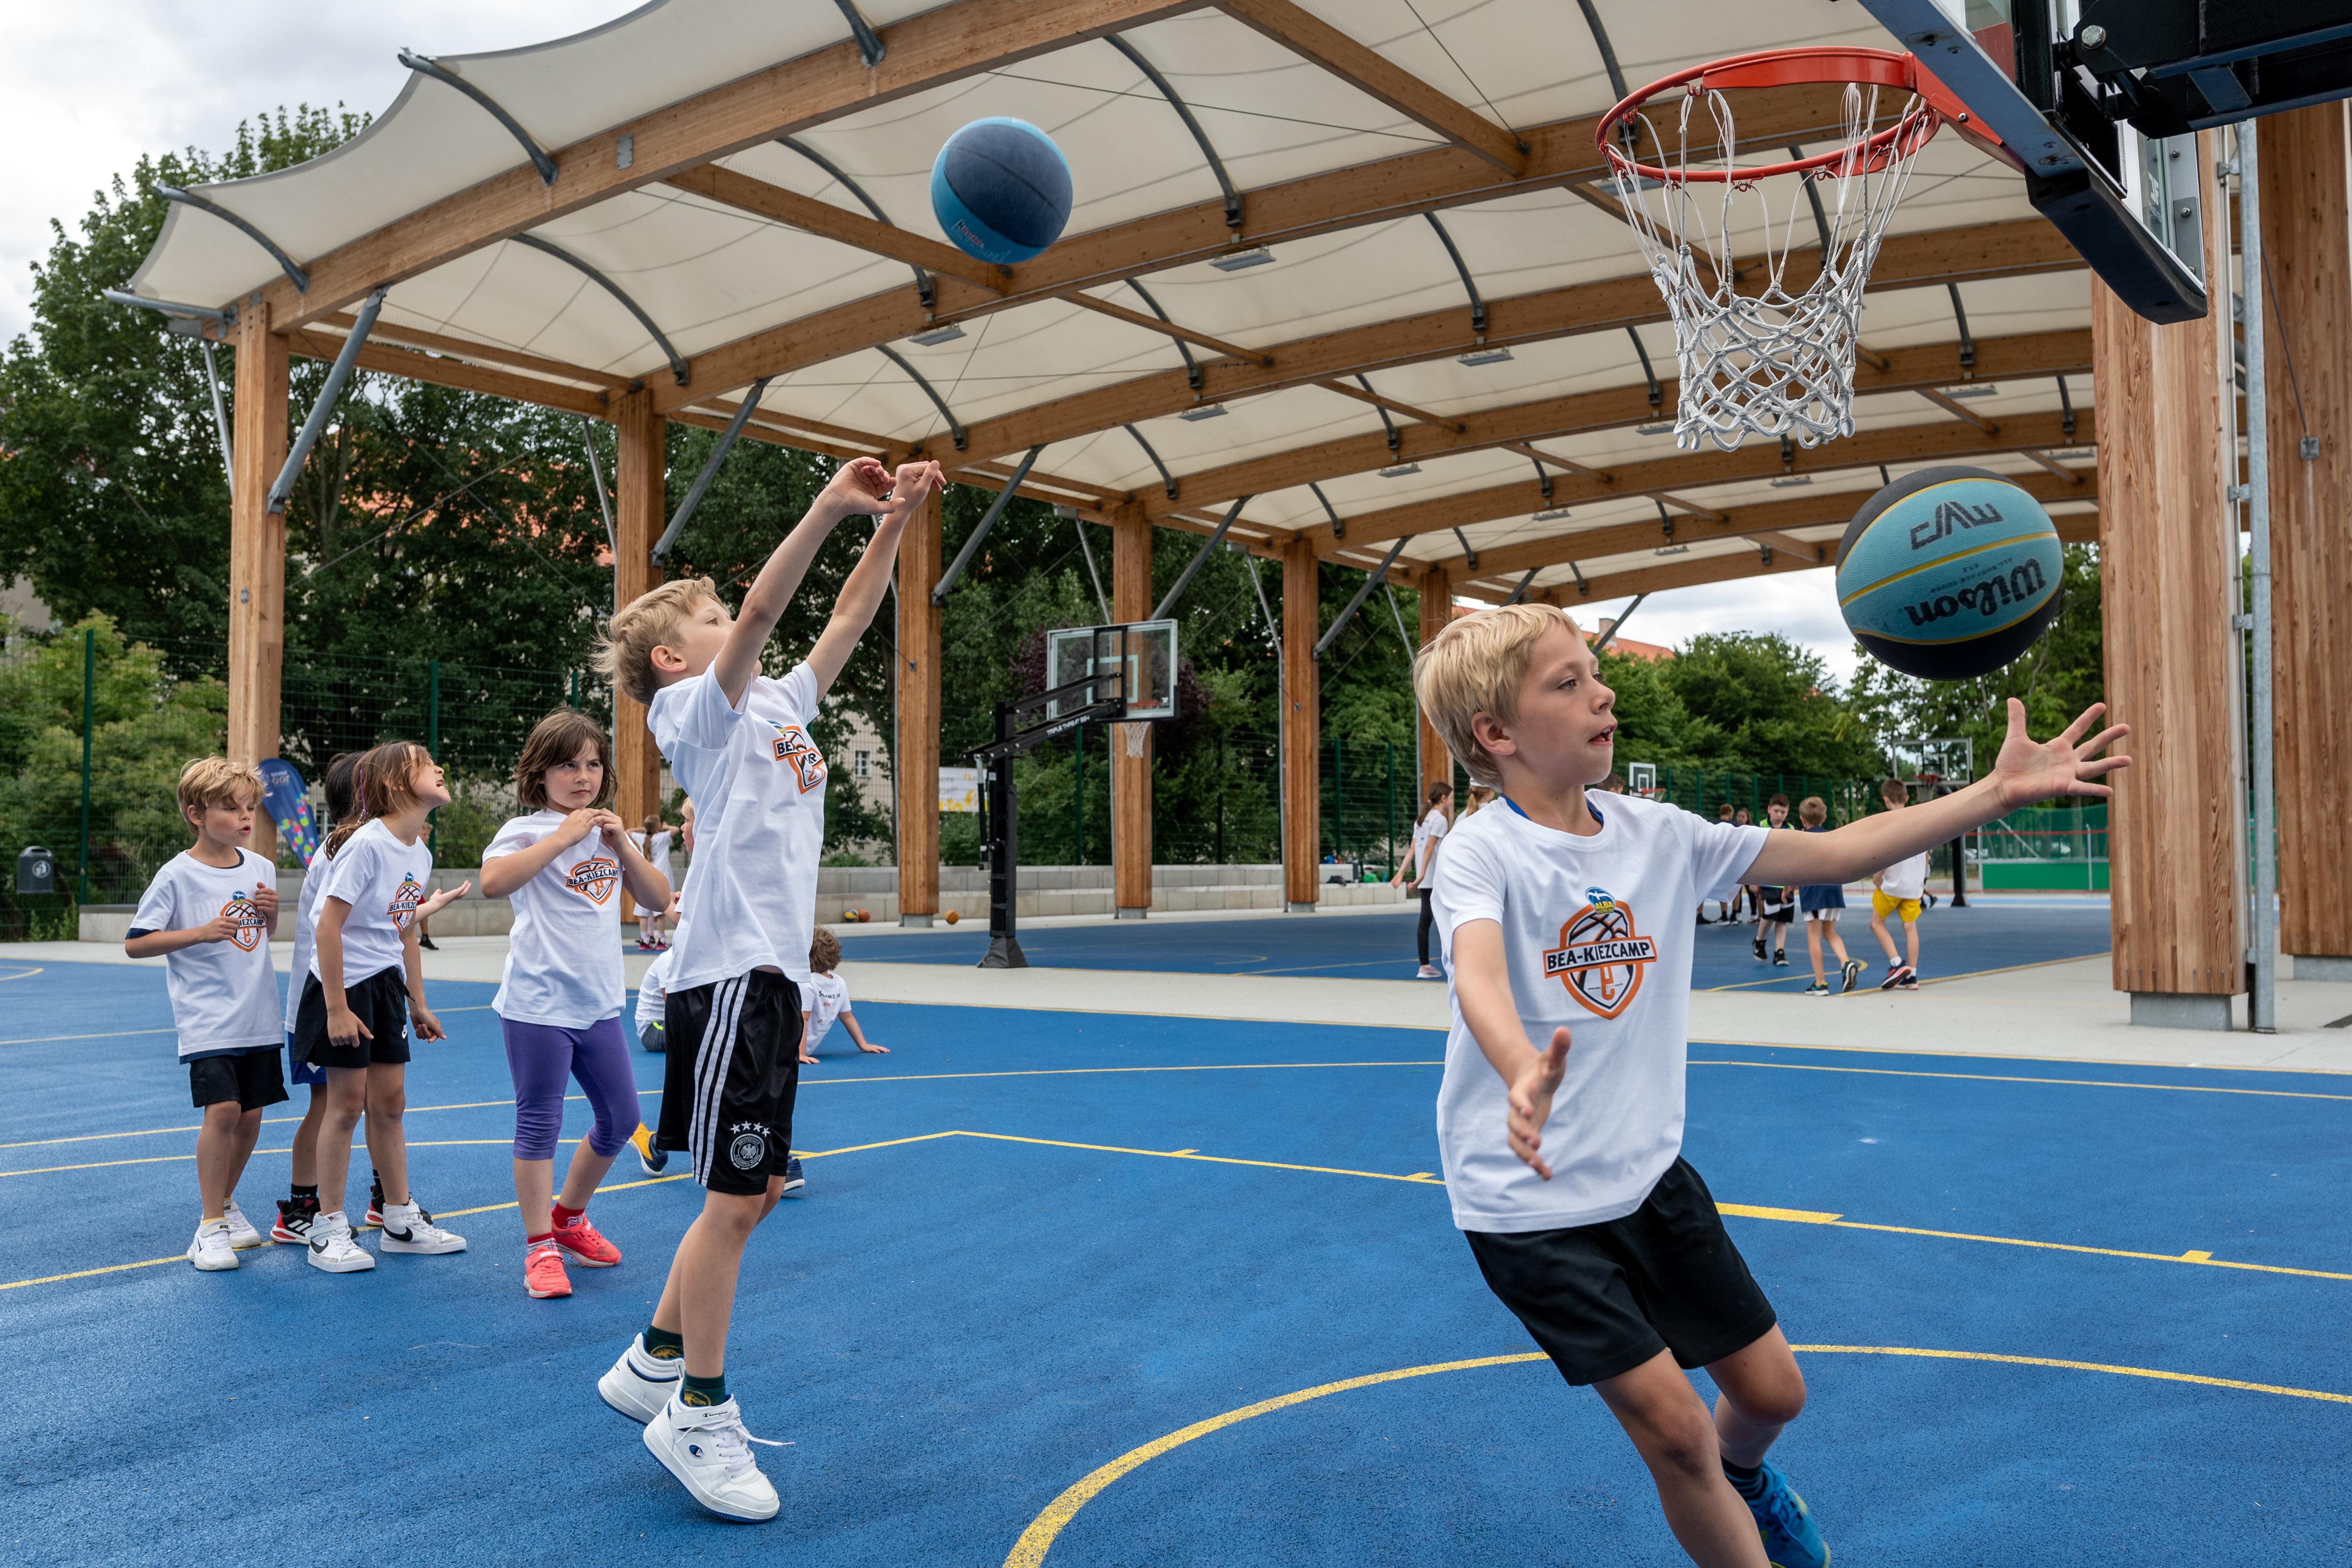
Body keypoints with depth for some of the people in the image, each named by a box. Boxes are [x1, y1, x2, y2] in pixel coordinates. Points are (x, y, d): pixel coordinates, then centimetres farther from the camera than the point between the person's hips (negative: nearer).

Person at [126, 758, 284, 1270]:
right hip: (207, 1019, -5)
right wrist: (202, 932, -18)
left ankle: (225, 1204, 31)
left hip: (258, 1017, 5)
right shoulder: (178, 875, -8)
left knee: (250, 1116, 9)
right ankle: (210, 1227, -4)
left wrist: (271, 912, -1)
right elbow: (135, 943, -7)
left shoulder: (261, 868, 7)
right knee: (222, 1110, -16)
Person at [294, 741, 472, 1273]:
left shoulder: (420, 854, 6)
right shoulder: (368, 843, -19)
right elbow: (328, 927, -20)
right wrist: (336, 1008, -20)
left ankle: (400, 1219, 21)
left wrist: (418, 1004, 18)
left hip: (386, 986, 7)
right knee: (347, 1103, -2)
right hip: (344, 984, -7)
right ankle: (329, 1230, 10)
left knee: (390, 1101, 12)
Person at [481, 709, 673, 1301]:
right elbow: (493, 882, -28)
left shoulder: (609, 832, 12)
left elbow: (657, 900, 8)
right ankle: (540, 1247, 12)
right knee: (539, 1125, 0)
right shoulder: (526, 831, -7)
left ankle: (569, 1218, 33)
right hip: (538, 1004, -7)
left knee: (620, 1119, 13)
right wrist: (563, 837, -25)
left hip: (599, 1004, 7)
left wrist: (623, 846, -5)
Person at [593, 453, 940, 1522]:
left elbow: (844, 624, 18)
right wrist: (829, 508, -24)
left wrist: (892, 525, 9)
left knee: (757, 1188, 13)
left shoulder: (776, 707, 19)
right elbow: (761, 614, -20)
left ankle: (654, 1364, 28)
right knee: (736, 1197, -5)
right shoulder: (694, 708, -4)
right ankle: (696, 1415, 8)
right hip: (730, 970, -9)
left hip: (771, 972, 9)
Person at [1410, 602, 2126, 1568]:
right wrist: (1526, 1071, -61)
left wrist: (1999, 791, -7)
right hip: (1528, 1199, -6)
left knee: (1771, 1389, 16)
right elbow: (1480, 977, -39)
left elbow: (1830, 854, 0)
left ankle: (1741, 1474, 51)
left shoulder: (1656, 834, -1)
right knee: (1671, 1426, -10)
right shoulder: (1482, 855, -19)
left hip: (1648, 1171, 6)